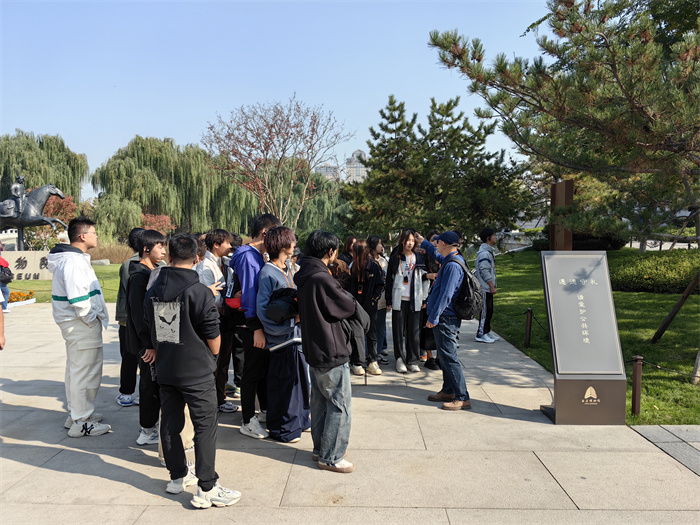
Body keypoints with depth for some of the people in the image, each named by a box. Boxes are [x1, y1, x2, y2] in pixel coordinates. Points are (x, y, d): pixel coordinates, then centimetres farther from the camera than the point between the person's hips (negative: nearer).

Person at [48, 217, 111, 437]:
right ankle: (81, 423, 8)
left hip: (76, 325, 11)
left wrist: (94, 319, 14)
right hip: (82, 326, -11)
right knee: (86, 373, -2)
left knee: (75, 370, 20)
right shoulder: (74, 262, -21)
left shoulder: (73, 258, 13)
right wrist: (93, 321, -16)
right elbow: (78, 301, -27)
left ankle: (76, 414, 34)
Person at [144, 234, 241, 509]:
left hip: (165, 369, 6)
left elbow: (152, 328, 14)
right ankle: (206, 489, 3)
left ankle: (178, 476, 31)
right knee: (206, 426, 0)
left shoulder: (152, 291, 2)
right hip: (196, 371, -6)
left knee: (170, 423, 16)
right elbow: (213, 336, -10)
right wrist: (213, 357, 9)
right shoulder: (200, 292, -16)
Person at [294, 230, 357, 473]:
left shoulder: (303, 276, 6)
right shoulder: (322, 279, -24)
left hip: (314, 349, 10)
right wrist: (347, 295, 6)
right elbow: (348, 307, -15)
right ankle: (331, 457, 13)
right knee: (340, 404, 3)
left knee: (321, 401, 20)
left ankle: (321, 449, 33)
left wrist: (339, 293, 5)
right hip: (331, 352, -10)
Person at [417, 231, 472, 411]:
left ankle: (463, 398, -2)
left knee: (449, 357, -7)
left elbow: (445, 295, -25)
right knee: (445, 355, 18)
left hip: (445, 319, -11)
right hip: (446, 318, 11)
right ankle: (448, 391, 29)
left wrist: (433, 317, -21)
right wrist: (423, 242, 44)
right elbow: (437, 255, 34)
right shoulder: (450, 260, 11)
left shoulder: (452, 266, -21)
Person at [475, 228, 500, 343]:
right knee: (485, 310, -7)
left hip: (488, 288, 10)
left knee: (489, 310, 14)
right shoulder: (484, 253, -17)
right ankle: (481, 334, -1)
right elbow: (485, 271, -21)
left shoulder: (488, 251, 17)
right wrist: (492, 286, -19)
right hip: (485, 288, -10)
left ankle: (487, 332, 22)